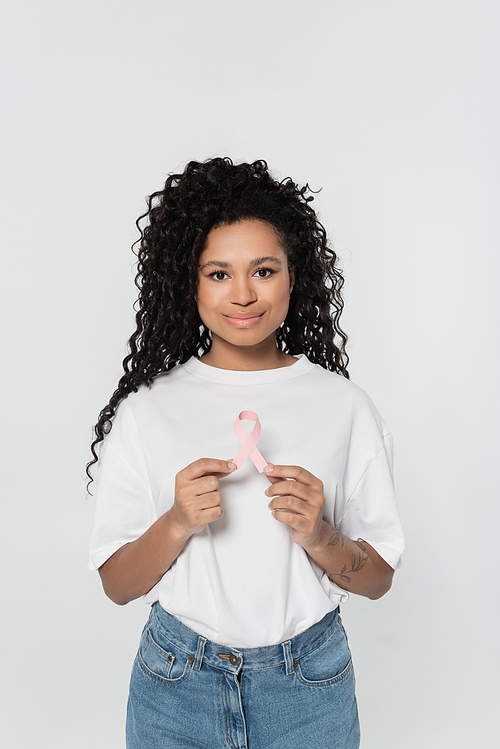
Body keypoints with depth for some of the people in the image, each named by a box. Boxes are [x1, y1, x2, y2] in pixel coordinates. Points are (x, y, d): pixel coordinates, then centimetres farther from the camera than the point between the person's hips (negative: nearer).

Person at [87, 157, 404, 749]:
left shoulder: (343, 406, -8)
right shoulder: (146, 410, -8)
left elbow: (378, 578, -3)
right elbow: (117, 585, -5)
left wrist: (319, 536, -22)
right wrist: (176, 525, -22)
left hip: (309, 685, 1)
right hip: (176, 684, 0)